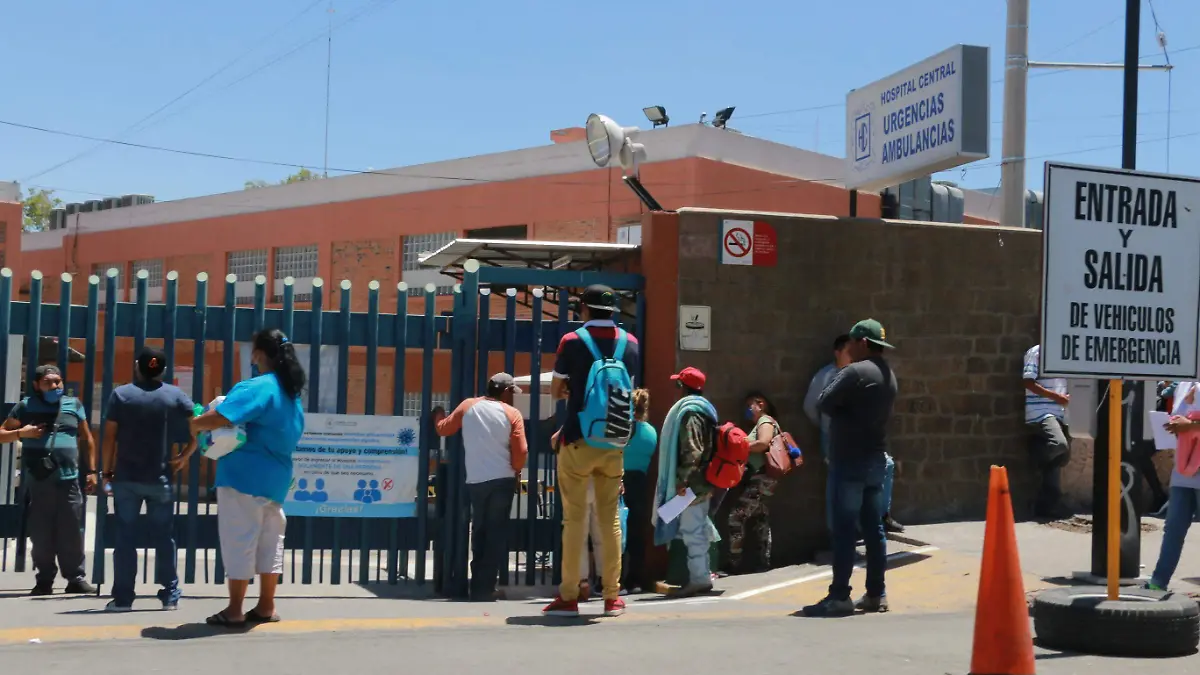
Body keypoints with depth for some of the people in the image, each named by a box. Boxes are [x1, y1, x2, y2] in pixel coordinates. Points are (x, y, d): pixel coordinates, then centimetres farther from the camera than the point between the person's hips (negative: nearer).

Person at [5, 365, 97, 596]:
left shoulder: (73, 405, 12)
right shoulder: (26, 406, 8)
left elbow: (87, 440, 17)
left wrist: (91, 471, 11)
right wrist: (22, 433, -7)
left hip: (68, 479, 1)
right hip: (38, 480, 0)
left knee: (71, 533, -2)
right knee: (41, 534, 2)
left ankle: (76, 578, 2)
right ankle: (44, 580, 8)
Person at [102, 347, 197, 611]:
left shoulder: (121, 394, -1)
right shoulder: (176, 396, 2)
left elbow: (109, 436, -3)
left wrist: (107, 471, 4)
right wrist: (184, 457, 6)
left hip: (126, 478, -1)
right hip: (160, 479, 1)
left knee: (125, 537, 3)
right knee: (163, 537, 8)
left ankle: (122, 597, 2)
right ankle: (170, 595, 8)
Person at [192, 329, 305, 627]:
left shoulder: (256, 388, -16)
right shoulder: (292, 393, 13)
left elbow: (219, 417, -27)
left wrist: (195, 424, -6)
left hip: (244, 477, -8)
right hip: (275, 477, 8)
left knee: (239, 542, -4)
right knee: (269, 542, 12)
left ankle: (234, 611, -1)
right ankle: (266, 607, 15)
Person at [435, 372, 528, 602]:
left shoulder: (468, 406, 5)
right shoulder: (512, 413, -3)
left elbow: (443, 429, 15)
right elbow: (521, 451, -9)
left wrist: (439, 420, 37)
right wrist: (515, 471, 9)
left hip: (475, 481, 3)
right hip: (502, 480, -3)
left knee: (479, 533, 15)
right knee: (496, 534, 2)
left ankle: (479, 587, 16)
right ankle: (485, 588, -2)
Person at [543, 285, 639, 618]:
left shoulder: (573, 341, -6)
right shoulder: (630, 343, 5)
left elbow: (555, 391, 4)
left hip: (578, 442, -3)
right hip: (614, 444, 3)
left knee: (574, 518, 0)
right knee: (610, 518, 8)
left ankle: (569, 597, 0)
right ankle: (612, 597, 10)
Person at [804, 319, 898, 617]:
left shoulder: (855, 372, -14)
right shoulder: (888, 376, 14)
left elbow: (824, 403, -16)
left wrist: (842, 410, 2)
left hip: (851, 461, -9)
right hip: (876, 458, 9)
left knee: (845, 530, -8)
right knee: (874, 529, 10)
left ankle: (839, 596, -8)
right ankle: (876, 594, 12)